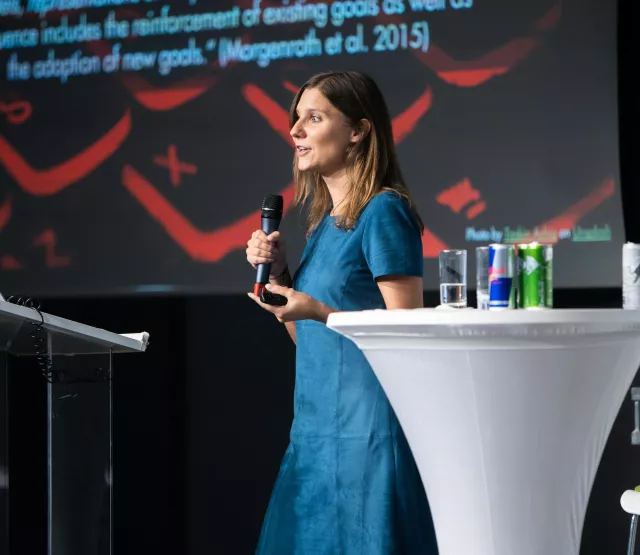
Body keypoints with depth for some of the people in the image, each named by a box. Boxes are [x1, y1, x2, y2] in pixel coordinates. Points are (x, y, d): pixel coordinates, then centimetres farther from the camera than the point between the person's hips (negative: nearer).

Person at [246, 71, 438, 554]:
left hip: (367, 429, -8)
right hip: (317, 428, 9)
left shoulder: (383, 213, -10)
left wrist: (319, 312, -23)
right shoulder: (323, 221, 16)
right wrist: (278, 274, 7)